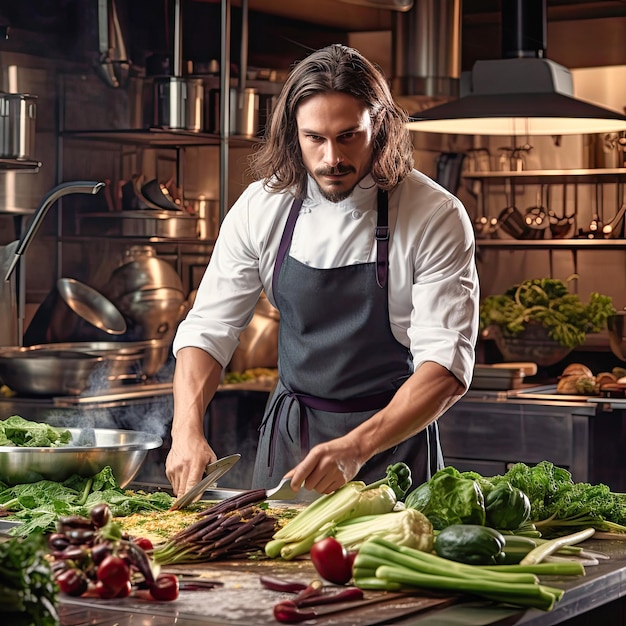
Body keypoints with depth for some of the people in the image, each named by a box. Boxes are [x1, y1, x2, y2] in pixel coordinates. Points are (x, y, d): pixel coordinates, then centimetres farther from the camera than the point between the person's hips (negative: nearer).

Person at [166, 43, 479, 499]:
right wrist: (187, 430, -21)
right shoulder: (261, 207, -7)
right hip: (288, 436, 3)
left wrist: (356, 447, -36)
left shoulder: (436, 217, -18)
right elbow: (209, 329, -3)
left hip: (392, 440, -3)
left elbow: (446, 367, -22)